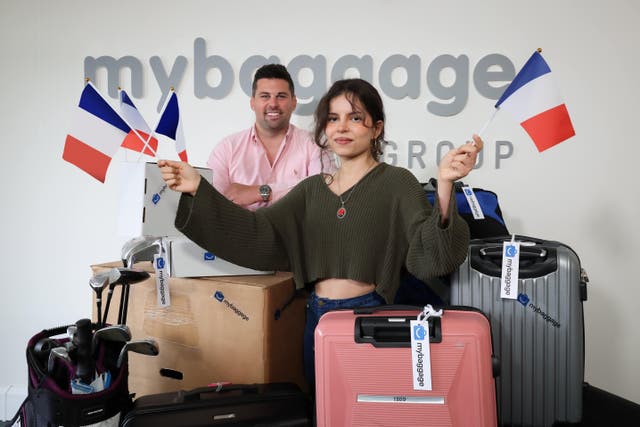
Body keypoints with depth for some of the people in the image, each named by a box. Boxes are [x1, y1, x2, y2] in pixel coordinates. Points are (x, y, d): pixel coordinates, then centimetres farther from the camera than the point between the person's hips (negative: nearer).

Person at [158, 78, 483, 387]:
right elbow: (258, 232, -1)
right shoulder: (312, 189, 9)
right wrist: (197, 189, -10)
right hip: (316, 316, 5)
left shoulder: (396, 182, -5)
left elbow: (431, 252, -19)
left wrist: (444, 185, -36)